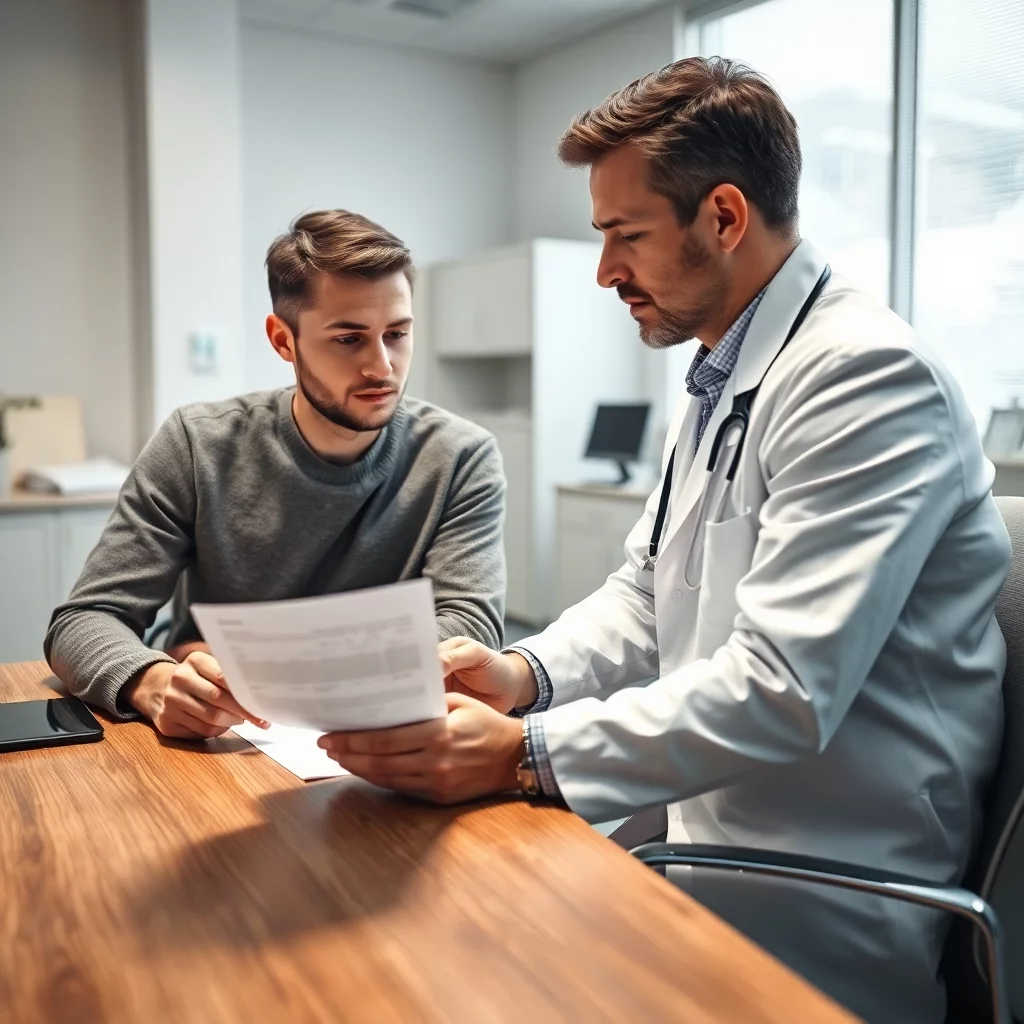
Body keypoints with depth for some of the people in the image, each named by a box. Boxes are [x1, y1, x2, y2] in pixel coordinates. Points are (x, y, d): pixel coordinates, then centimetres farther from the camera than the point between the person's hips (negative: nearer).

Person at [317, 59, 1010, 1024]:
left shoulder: (867, 376, -20)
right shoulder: (717, 382, 11)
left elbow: (779, 690, -27)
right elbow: (644, 593, 12)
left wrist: (521, 754, -27)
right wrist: (526, 674, -5)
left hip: (812, 911, -7)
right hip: (702, 835, 8)